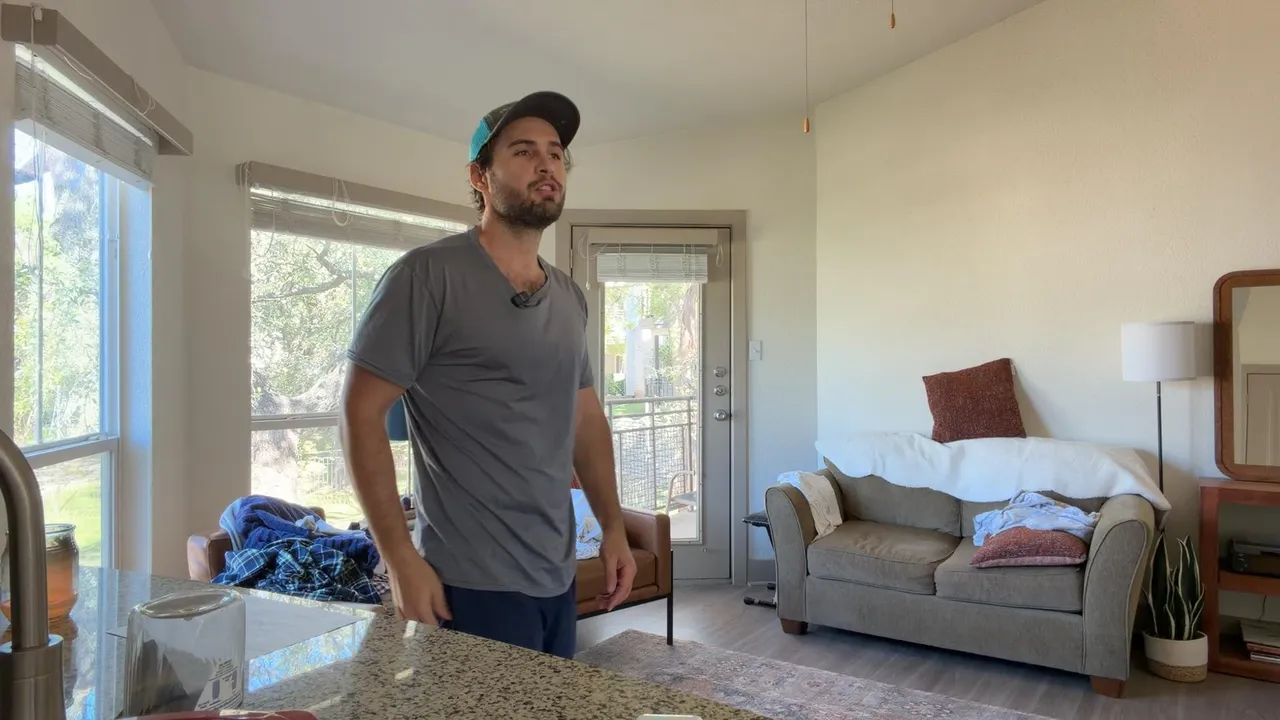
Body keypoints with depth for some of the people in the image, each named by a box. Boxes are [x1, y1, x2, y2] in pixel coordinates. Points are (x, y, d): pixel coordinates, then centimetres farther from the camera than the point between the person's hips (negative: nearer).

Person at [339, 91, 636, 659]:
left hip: (559, 576, 7)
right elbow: (361, 410, -12)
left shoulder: (570, 297, 9)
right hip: (474, 584, -6)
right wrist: (401, 558, -16)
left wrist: (613, 528, 10)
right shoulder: (429, 275, -12)